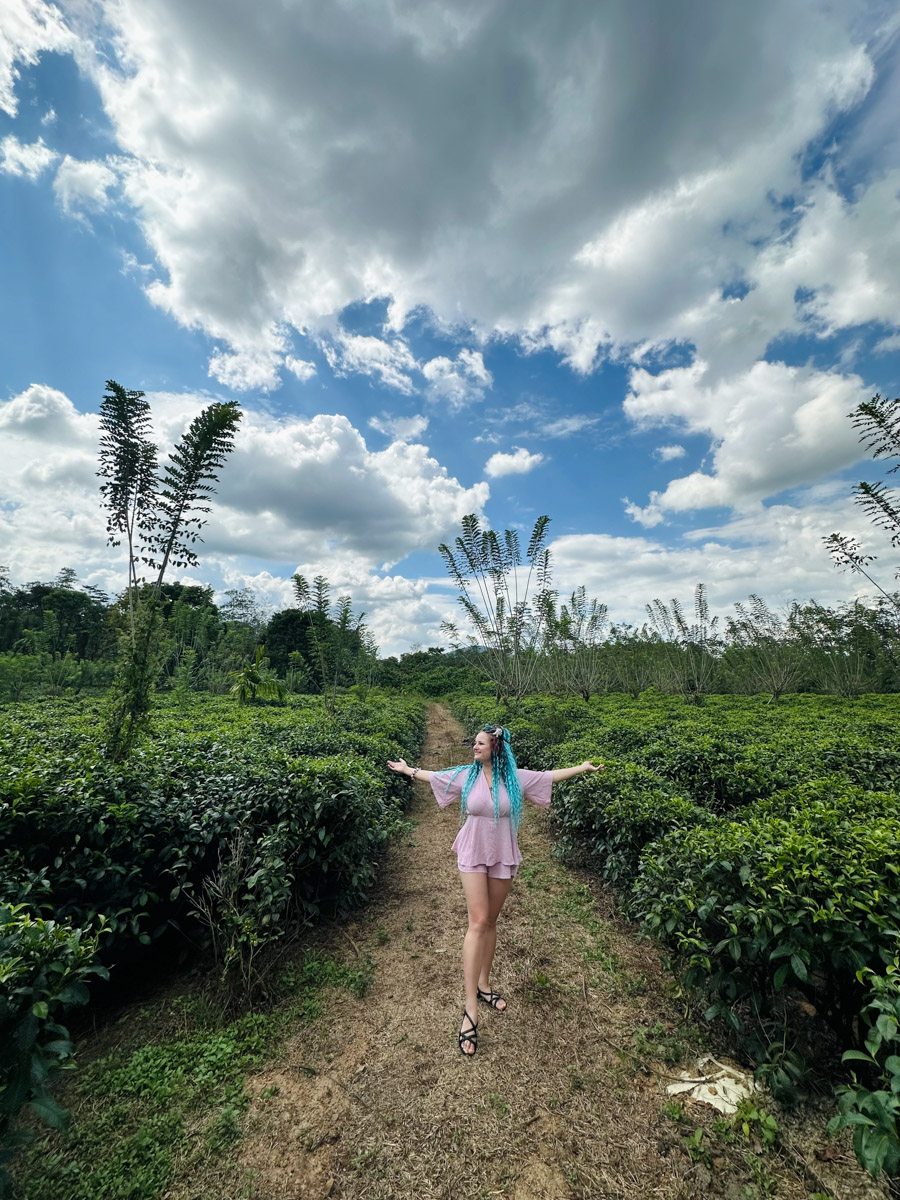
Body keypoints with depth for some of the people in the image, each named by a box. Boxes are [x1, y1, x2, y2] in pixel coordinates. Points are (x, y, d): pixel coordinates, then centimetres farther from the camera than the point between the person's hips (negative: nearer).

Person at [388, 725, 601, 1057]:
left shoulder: (516, 778, -10)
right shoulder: (465, 775, -8)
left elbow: (552, 775, -5)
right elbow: (434, 775, 6)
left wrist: (583, 767, -6)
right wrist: (408, 769, 14)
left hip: (503, 858, 1)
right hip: (473, 857, -1)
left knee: (491, 922, 14)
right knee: (478, 923, -7)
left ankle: (484, 984, 34)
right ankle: (470, 1009, 1)